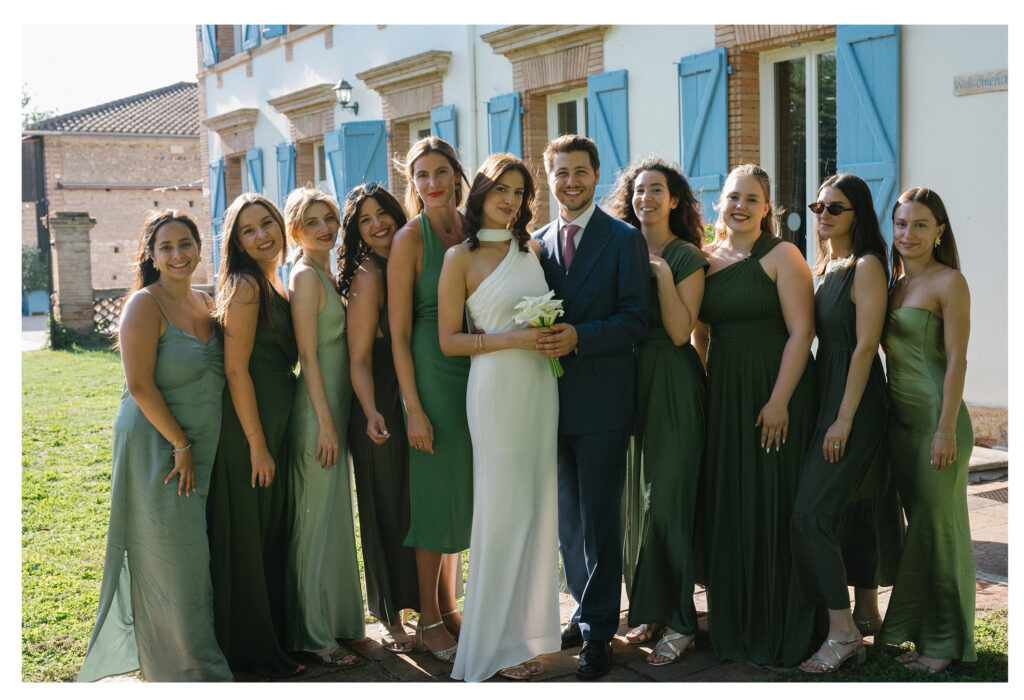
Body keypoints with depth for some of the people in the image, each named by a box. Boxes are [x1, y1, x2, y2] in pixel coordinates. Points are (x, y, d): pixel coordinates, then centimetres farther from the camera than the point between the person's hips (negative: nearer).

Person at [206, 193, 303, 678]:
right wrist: (257, 444, -19)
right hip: (249, 421, -9)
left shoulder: (275, 283, 15)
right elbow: (236, 369, -19)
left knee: (274, 533, 17)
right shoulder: (245, 285, -14)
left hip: (276, 422, 9)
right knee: (248, 536, 1)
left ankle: (274, 635, 31)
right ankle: (255, 653, 12)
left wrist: (272, 440, 16)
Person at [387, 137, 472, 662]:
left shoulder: (472, 232, 8)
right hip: (432, 373, -6)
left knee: (462, 490, 13)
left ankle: (449, 607, 28)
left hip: (475, 372, 6)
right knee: (435, 492, 1)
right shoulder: (410, 239, -9)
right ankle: (429, 620, 15)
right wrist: (413, 408, -15)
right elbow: (398, 331, -11)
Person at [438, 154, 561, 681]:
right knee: (506, 510, -1)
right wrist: (512, 339, -17)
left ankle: (526, 627, 21)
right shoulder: (461, 257, -5)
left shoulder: (531, 247, 11)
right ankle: (496, 643, 12)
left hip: (540, 385, 6)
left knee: (537, 506, 9)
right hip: (497, 387, -6)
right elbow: (448, 340, -6)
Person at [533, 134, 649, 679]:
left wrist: (578, 337, -22)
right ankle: (585, 609, 29)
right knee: (567, 517, 14)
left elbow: (634, 321, -9)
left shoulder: (624, 239, -3)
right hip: (552, 398, 5)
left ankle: (599, 632, 9)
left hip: (602, 399, -5)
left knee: (598, 519, -1)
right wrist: (541, 339, -4)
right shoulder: (538, 242, 12)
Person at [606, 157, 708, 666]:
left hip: (673, 387, -5)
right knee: (633, 500, 8)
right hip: (628, 381, 5)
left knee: (665, 501, -6)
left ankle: (679, 622, 3)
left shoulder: (687, 257, -3)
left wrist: (661, 272, -14)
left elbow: (680, 331, -13)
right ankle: (647, 610, 19)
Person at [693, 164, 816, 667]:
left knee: (773, 506, 0)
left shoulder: (781, 256, -4)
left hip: (775, 394, -5)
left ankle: (781, 634, 12)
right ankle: (733, 628, 21)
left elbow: (801, 331, -11)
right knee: (726, 506, 8)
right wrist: (699, 392, 7)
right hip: (722, 395, 5)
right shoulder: (706, 259, 11)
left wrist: (779, 401, -18)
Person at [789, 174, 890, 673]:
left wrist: (844, 419, -18)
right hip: (822, 393, 8)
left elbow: (865, 346, -15)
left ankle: (843, 633, -5)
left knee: (811, 513, -13)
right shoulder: (820, 267, 15)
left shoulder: (866, 266, -10)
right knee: (841, 513, 9)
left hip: (855, 401, -8)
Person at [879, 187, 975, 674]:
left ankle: (945, 642, 10)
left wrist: (947, 430, -19)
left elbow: (957, 359, -13)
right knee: (917, 526, 13)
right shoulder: (893, 284, 13)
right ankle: (916, 629, 23)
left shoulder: (949, 282, -8)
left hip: (937, 416, -7)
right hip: (899, 418, 7)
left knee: (939, 528, -1)